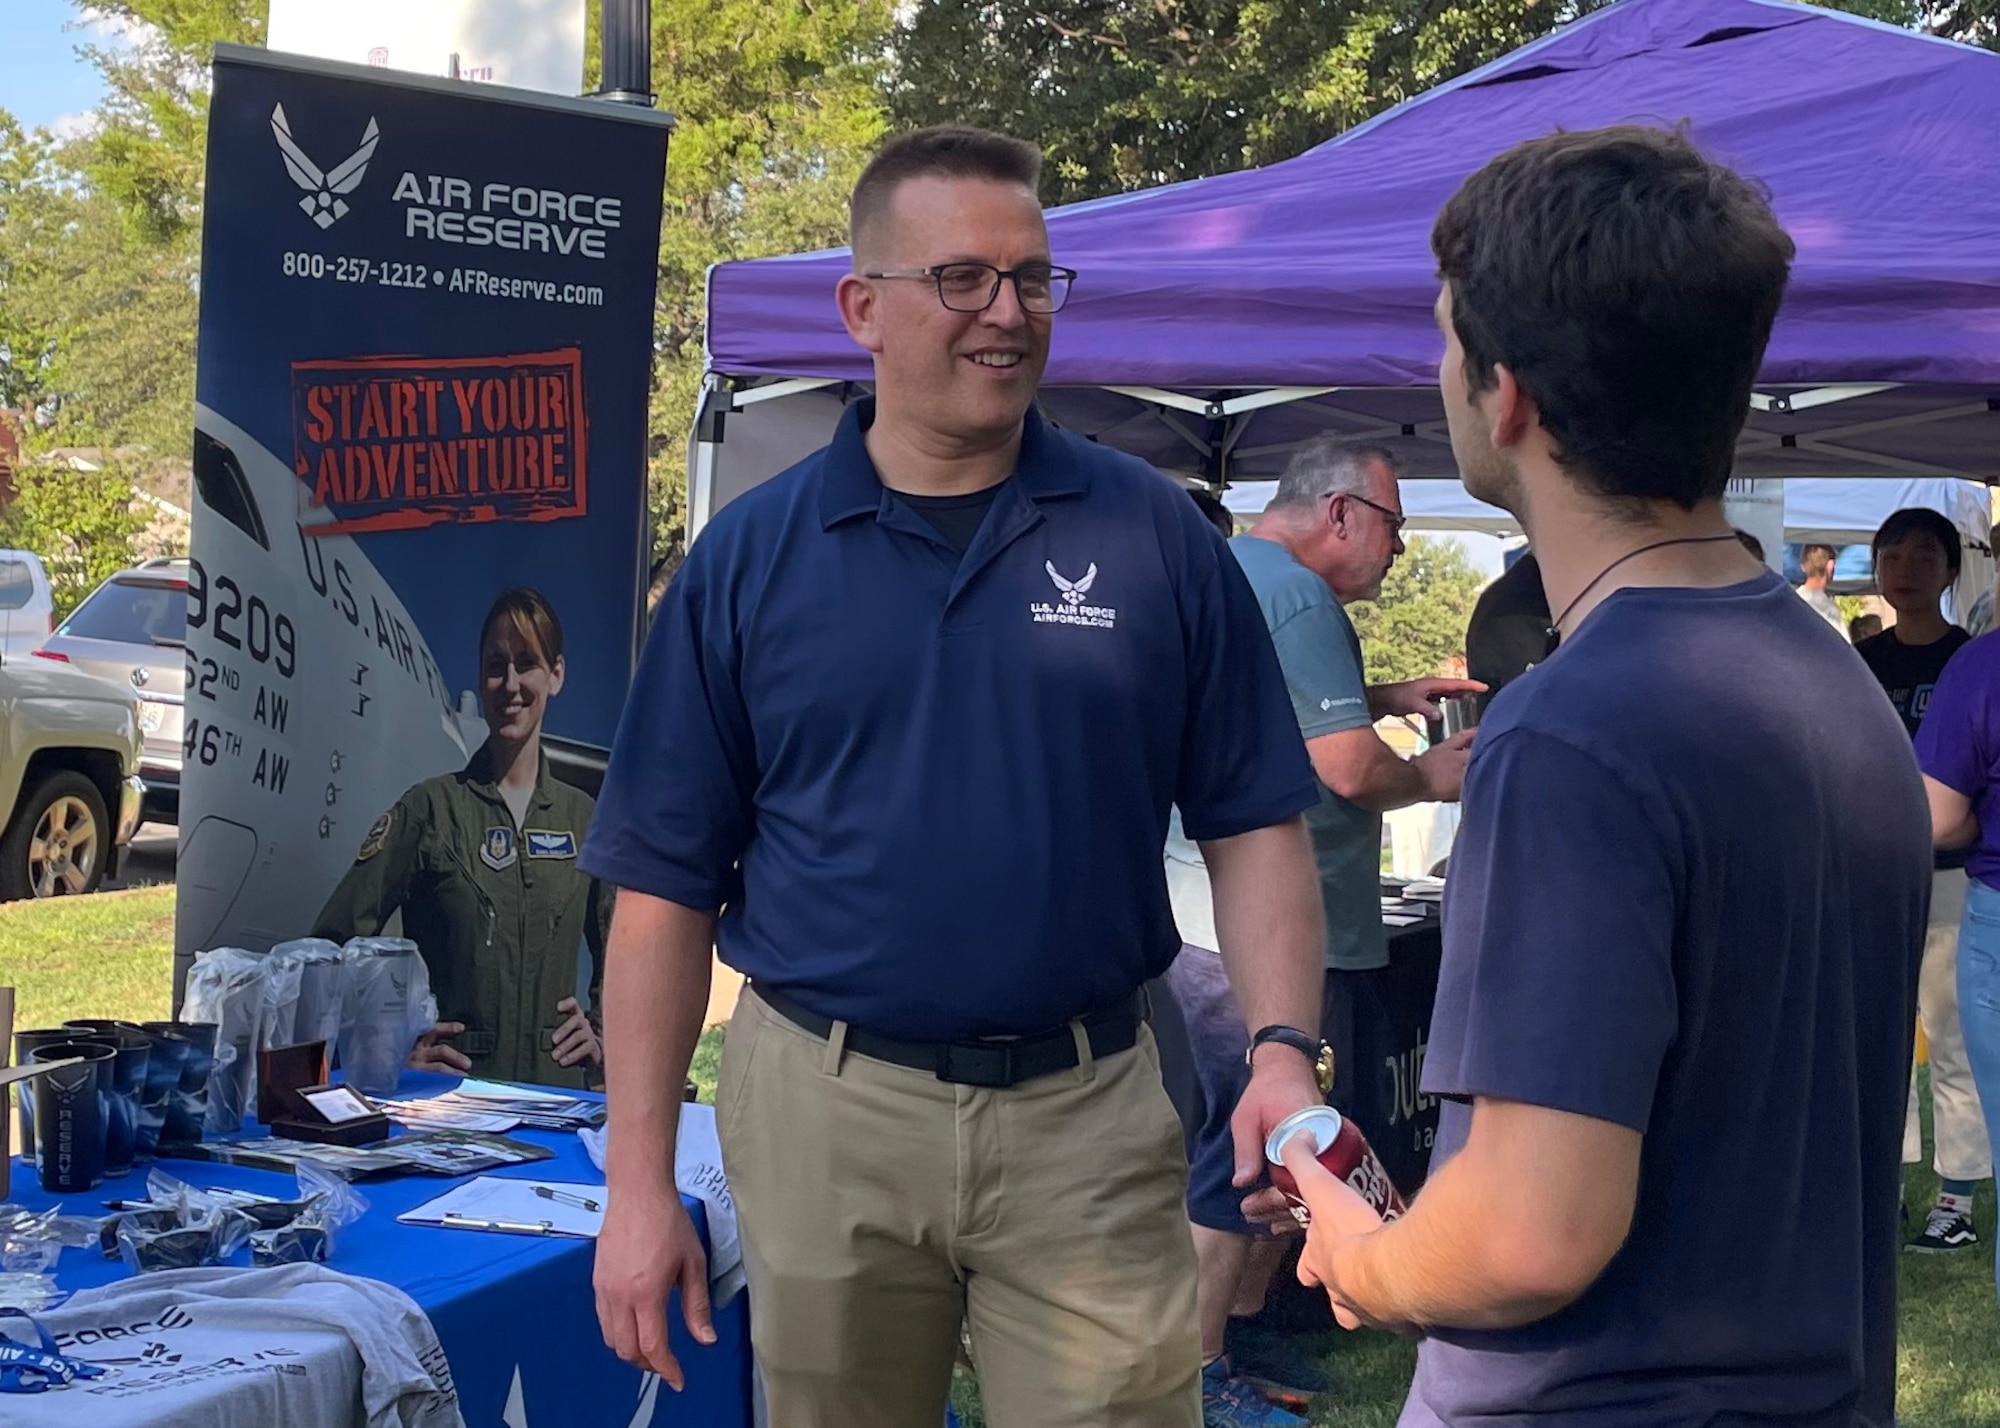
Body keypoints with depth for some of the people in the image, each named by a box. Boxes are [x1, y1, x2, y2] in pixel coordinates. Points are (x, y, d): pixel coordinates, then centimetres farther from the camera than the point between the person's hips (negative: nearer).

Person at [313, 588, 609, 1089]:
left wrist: (601, 1034, 12)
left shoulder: (583, 817, 14)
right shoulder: (431, 809, 4)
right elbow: (334, 944, 2)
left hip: (557, 1092, 2)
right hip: (449, 1085, -2)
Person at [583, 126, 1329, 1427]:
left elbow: (1254, 825, 3)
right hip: (825, 1114, 1)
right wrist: (641, 1183, -2)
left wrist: (1284, 1051, -13)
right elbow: (667, 884, 2)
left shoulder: (1155, 536, 1)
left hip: (1090, 1118, 0)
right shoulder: (751, 559, 1)